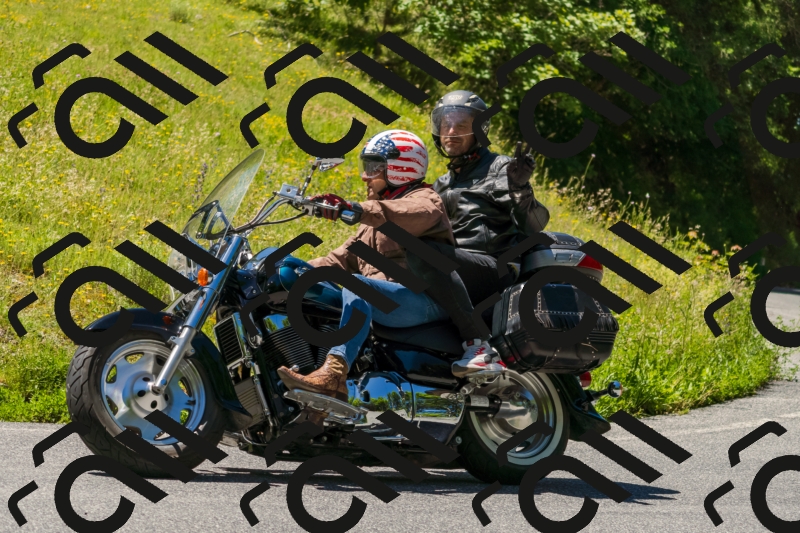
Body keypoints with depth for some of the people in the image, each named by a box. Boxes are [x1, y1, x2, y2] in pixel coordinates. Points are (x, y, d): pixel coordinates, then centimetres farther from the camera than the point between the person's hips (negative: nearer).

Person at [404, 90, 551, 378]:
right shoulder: (442, 186, 29)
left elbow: (534, 225, -6)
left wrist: (521, 189, -25)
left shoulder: (500, 168, 7)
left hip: (498, 270, -8)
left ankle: (478, 342, -39)